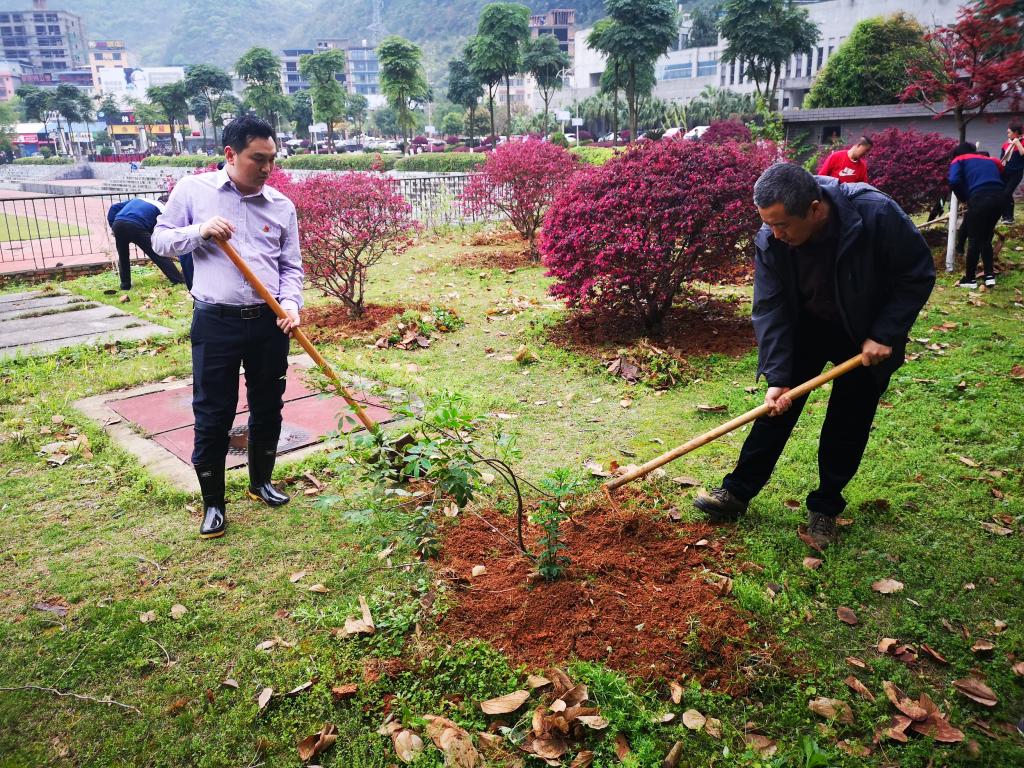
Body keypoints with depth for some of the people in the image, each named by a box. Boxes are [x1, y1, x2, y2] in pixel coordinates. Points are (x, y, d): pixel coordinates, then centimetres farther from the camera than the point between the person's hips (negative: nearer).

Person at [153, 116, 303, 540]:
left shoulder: (281, 205, 5)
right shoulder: (192, 190, 0)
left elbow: (291, 267, 9)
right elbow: (161, 239, 4)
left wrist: (290, 304, -10)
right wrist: (200, 231, -15)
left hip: (269, 323, 3)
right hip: (216, 323, -3)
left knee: (268, 409, 13)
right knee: (213, 415, 2)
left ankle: (260, 483, 35)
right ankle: (213, 503, 18)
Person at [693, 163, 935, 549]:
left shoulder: (878, 214, -32)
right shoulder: (770, 241, -24)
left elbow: (918, 276, -19)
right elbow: (770, 310, -18)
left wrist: (884, 335, -24)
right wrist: (777, 377, -24)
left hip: (869, 334, -2)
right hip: (805, 327, 2)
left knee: (848, 426, 4)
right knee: (777, 406, 1)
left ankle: (825, 508, 21)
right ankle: (737, 492, 12)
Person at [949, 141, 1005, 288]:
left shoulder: (959, 160, 15)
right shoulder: (989, 160, 32)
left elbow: (954, 181, -4)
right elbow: (1001, 178, 25)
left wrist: (964, 198, 11)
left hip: (981, 198, -5)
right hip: (1000, 197, 5)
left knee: (974, 240, 6)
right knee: (986, 238, 19)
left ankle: (970, 279, 13)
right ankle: (990, 276, 17)